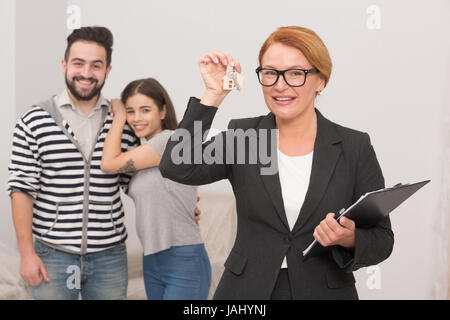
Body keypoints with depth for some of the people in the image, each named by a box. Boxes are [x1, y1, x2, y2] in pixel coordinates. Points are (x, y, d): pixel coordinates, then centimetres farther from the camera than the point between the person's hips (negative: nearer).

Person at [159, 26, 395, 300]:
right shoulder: (241, 137, -2)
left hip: (325, 291, -1)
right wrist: (214, 95, -16)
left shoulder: (355, 147, -5)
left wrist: (350, 240, -23)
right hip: (247, 290, 1)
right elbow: (176, 169, -18)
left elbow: (382, 240, -2)